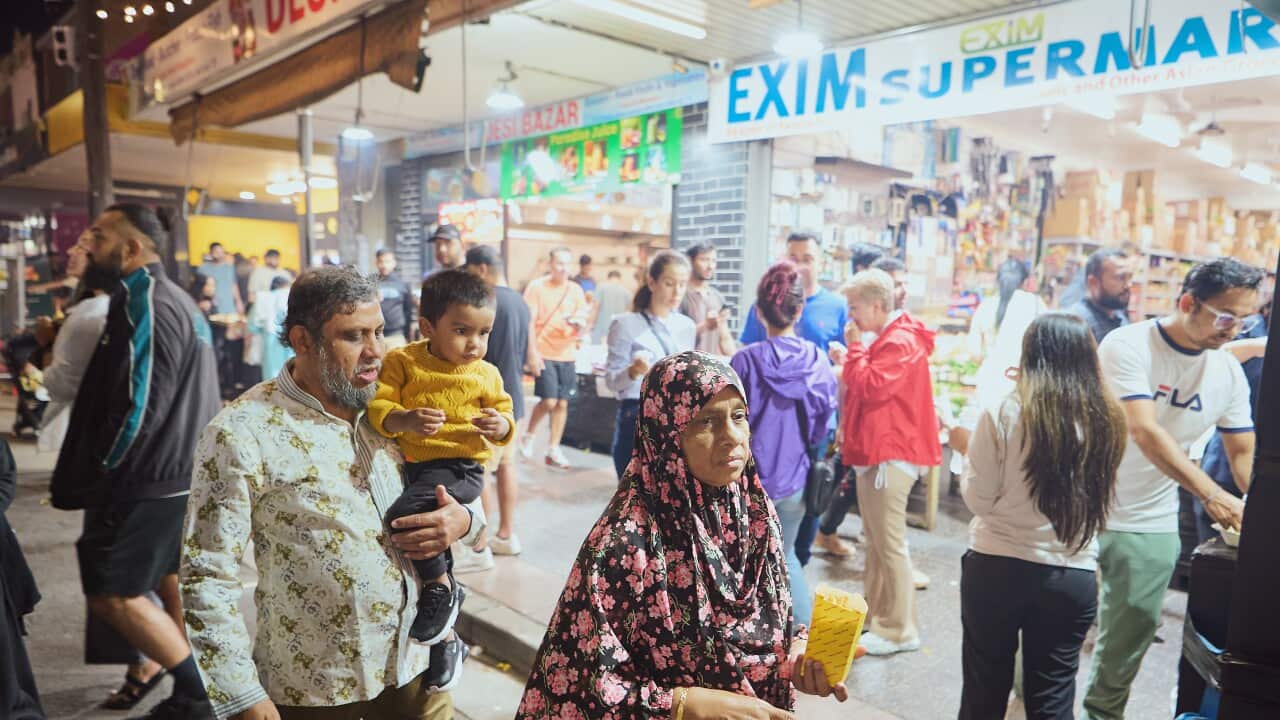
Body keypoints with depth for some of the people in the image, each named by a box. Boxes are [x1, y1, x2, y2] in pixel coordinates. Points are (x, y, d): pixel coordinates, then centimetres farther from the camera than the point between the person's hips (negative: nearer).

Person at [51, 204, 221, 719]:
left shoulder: (146, 306, -19)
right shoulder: (171, 298, 12)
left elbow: (139, 408, -23)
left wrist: (92, 478, -13)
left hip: (152, 479, -10)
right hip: (182, 471, 10)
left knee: (112, 594, -2)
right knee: (169, 580, 18)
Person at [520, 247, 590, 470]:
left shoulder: (576, 290, 9)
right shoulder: (537, 287, -3)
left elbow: (582, 325, 10)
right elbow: (528, 323, -6)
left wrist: (579, 323, -15)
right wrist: (533, 354, -13)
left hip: (567, 355, 4)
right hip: (544, 354, -4)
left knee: (562, 403, 4)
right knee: (548, 401, -10)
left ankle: (554, 450, 16)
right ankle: (528, 436, 16)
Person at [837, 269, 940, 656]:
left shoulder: (901, 342, -15)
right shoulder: (888, 338, 18)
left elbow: (870, 387, -22)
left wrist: (855, 347, -13)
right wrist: (854, 357, 3)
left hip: (889, 456, -11)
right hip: (875, 452, 11)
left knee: (889, 543, -5)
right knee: (875, 540, 16)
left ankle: (899, 630, 4)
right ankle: (875, 615, 27)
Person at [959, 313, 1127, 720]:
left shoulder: (1004, 413, -13)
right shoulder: (1108, 420, -2)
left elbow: (978, 499, -8)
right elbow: (1101, 499, 11)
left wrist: (970, 452, 7)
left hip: (997, 568, -2)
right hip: (1074, 576, 3)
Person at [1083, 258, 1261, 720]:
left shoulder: (1229, 372, 1)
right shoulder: (1128, 346, -17)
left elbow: (1243, 452, 7)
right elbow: (1145, 432, -26)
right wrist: (1210, 494, -34)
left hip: (1153, 525, 5)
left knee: (1130, 635, 12)